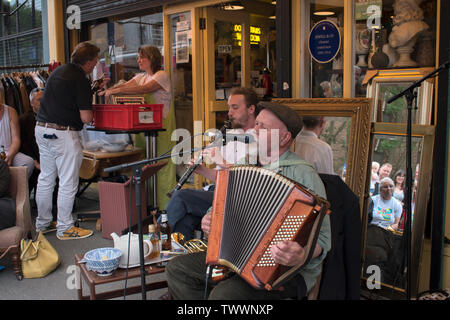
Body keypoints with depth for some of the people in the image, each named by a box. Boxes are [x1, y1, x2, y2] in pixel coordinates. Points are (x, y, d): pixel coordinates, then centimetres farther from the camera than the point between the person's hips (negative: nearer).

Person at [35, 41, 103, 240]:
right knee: (68, 182, 2)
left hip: (41, 128, 9)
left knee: (45, 179, 17)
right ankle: (64, 228, 11)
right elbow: (86, 118, -18)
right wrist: (91, 114, 7)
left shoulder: (58, 71, 12)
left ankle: (42, 223, 28)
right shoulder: (81, 80, -13)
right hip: (62, 133, -9)